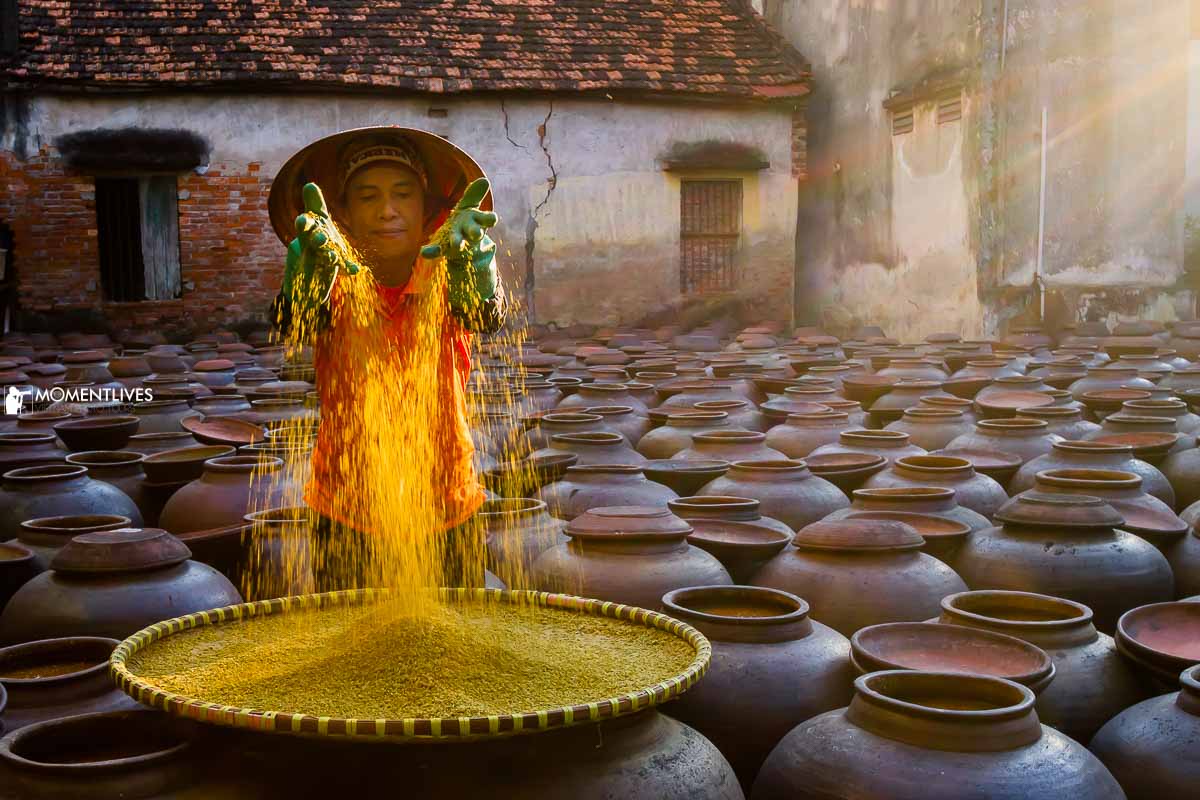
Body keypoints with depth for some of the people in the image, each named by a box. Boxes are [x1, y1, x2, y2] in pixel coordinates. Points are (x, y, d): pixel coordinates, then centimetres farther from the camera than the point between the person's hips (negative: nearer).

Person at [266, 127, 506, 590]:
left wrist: (468, 260, -53)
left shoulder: (444, 281, -8)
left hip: (447, 511, 0)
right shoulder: (338, 286, -8)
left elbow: (488, 316, -30)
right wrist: (314, 263, -52)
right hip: (346, 513, 0)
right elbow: (293, 320, -30)